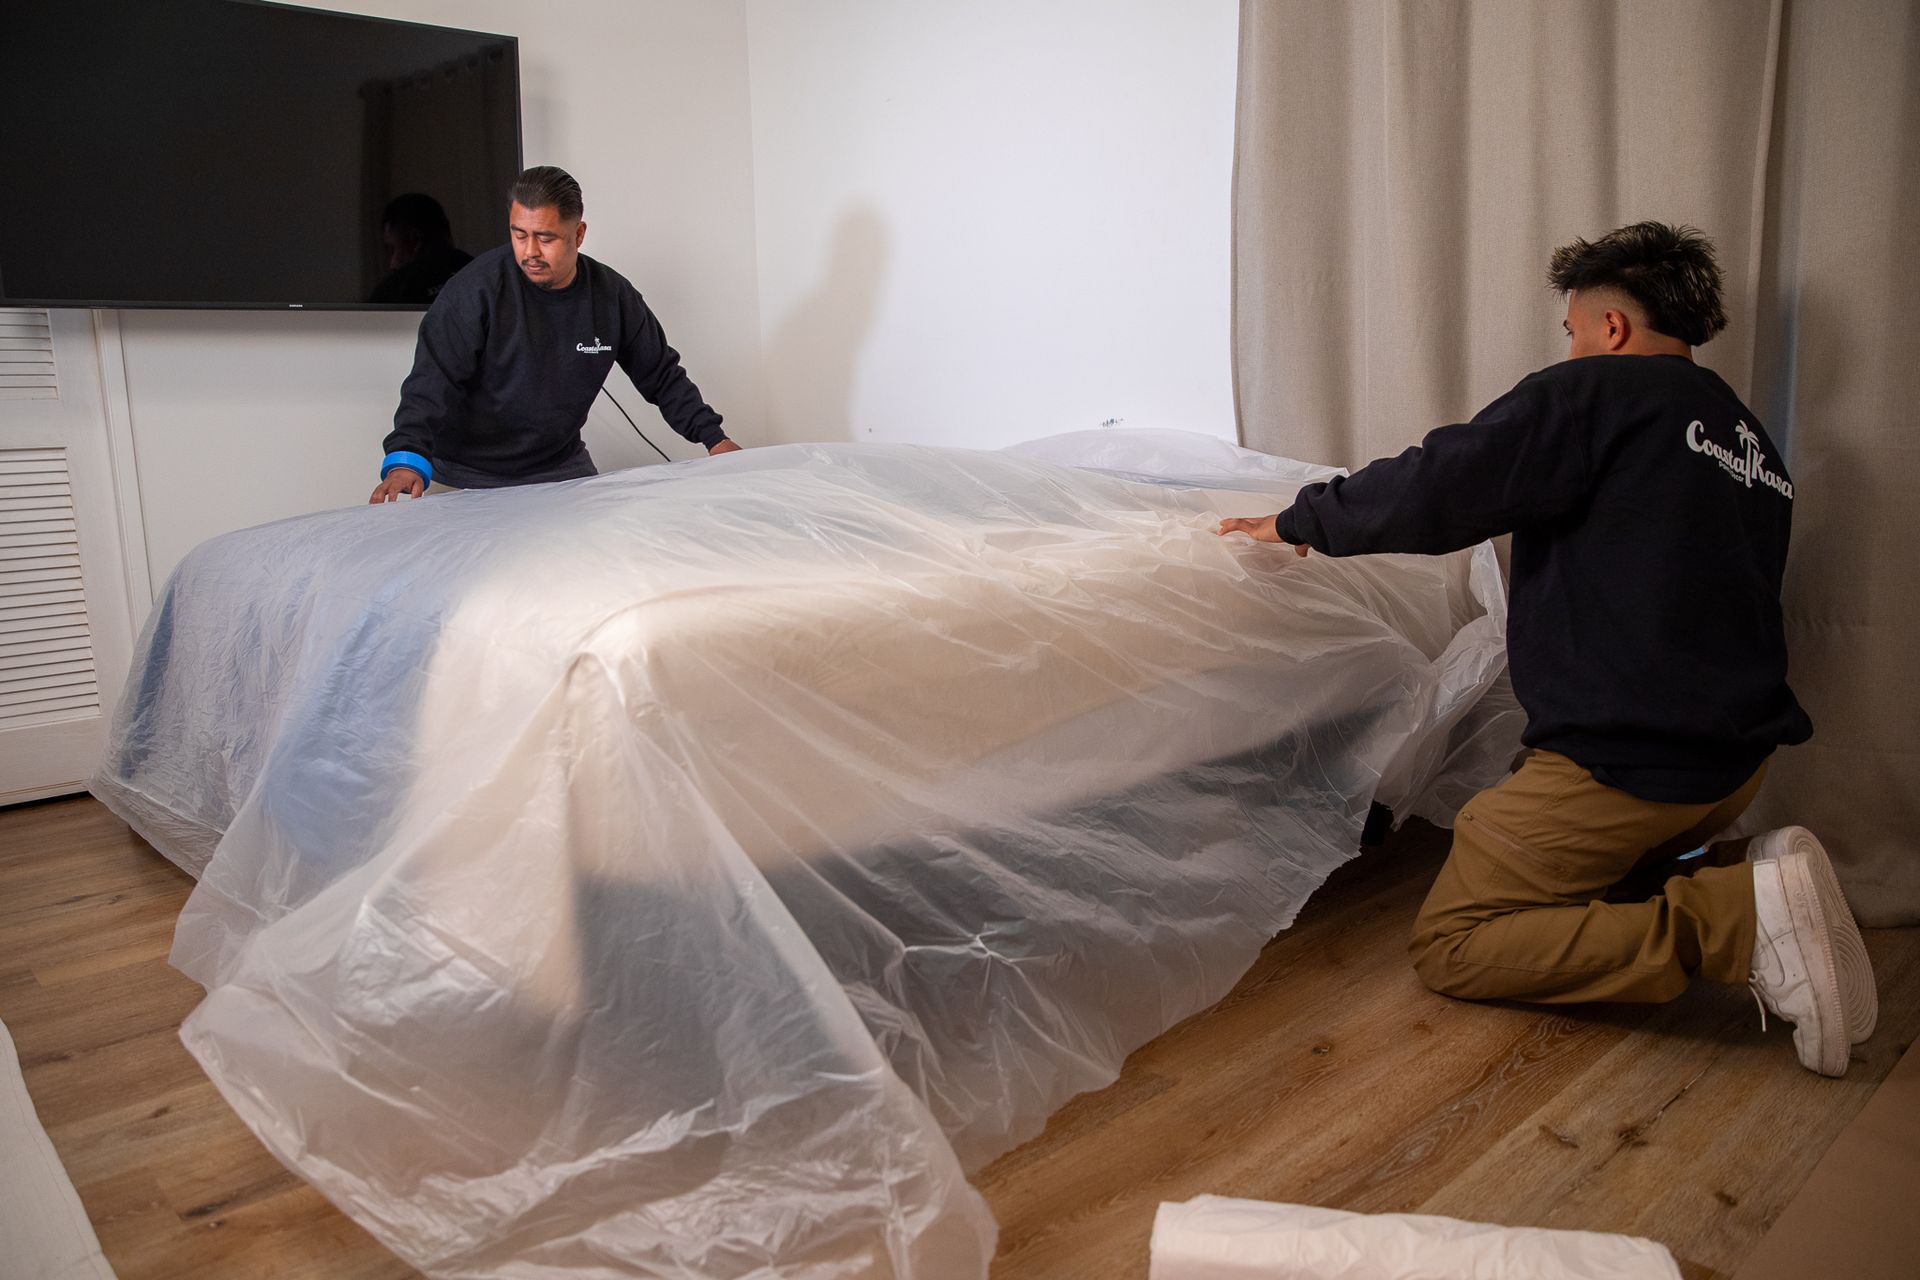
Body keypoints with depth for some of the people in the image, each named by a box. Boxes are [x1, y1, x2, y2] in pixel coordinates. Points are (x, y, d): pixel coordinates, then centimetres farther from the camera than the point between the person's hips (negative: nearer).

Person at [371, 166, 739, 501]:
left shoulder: (612, 294, -3)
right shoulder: (478, 288, -16)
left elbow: (663, 376, 7)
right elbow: (434, 380, -21)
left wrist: (713, 437, -1)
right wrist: (406, 459, -36)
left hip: (564, 468, 3)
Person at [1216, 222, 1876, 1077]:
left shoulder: (1599, 391, -9)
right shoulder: (1754, 441, 16)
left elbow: (1437, 488, -16)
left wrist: (1302, 519, -1)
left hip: (1626, 761, -9)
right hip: (1742, 751, 9)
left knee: (1447, 946, -1)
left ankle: (1735, 918, -13)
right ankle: (1743, 876, 2)